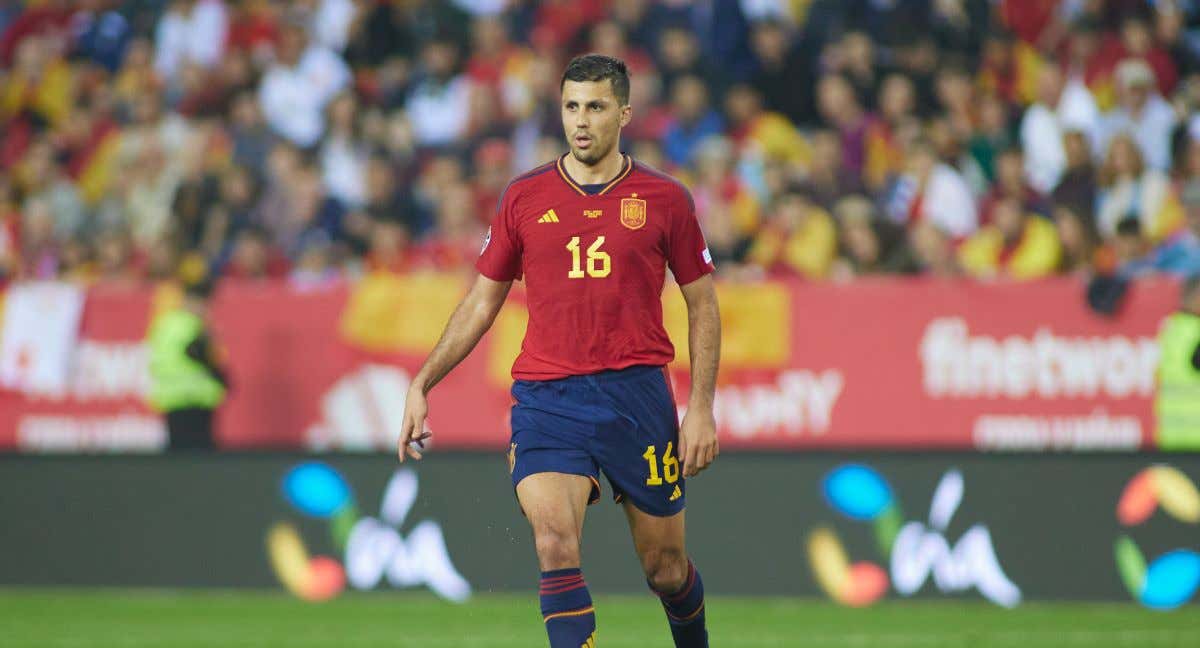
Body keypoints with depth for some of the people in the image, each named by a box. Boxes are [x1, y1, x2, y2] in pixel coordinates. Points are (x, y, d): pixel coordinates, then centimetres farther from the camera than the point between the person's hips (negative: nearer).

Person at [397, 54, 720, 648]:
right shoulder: (524, 198, 6)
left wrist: (702, 407, 0)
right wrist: (421, 384, 8)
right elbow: (481, 303, 14)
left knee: (666, 567, 9)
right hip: (545, 399, 0)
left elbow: (702, 304, 9)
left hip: (638, 397, 0)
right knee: (555, 545, -21)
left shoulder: (664, 199, 3)